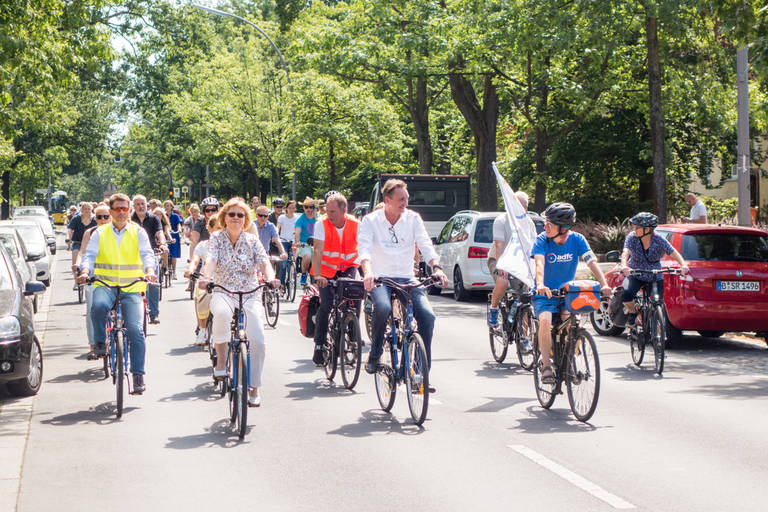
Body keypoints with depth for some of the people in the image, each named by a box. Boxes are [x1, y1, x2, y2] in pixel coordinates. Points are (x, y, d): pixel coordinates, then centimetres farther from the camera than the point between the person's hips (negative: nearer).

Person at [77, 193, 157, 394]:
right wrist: (85, 271, -22)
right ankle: (100, 342, -7)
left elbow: (147, 254, -4)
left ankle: (138, 376, -4)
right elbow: (90, 255, 0)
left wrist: (149, 271, -26)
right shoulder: (100, 233, 10)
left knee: (135, 329, -15)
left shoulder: (138, 232, 8)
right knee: (99, 305, -35)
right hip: (105, 284, 0)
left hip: (132, 288, 0)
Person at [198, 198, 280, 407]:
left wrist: (271, 278, -30)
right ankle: (221, 359, -20)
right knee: (222, 313, -40)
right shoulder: (217, 239, 3)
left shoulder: (252, 241, 5)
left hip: (249, 295, 2)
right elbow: (211, 260, -15)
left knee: (257, 341, -15)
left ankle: (253, 389, 1)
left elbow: (264, 262, -7)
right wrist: (206, 277, -37)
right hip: (223, 293, -1)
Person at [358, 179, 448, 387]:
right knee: (383, 307, -35)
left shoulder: (413, 218, 5)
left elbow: (425, 244, -5)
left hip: (407, 278, 3)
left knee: (427, 315, -20)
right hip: (380, 278, -3)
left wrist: (436, 267, -24)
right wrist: (368, 272, -36)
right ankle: (374, 356, -10)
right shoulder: (370, 221, -2)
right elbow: (364, 247, -16)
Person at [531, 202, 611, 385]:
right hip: (545, 294, -2)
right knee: (545, 320, -29)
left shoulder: (577, 240, -8)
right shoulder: (542, 240, -13)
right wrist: (540, 285, -49)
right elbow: (540, 263, -28)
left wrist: (604, 284, -35)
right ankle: (546, 365, -18)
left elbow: (592, 262, -17)